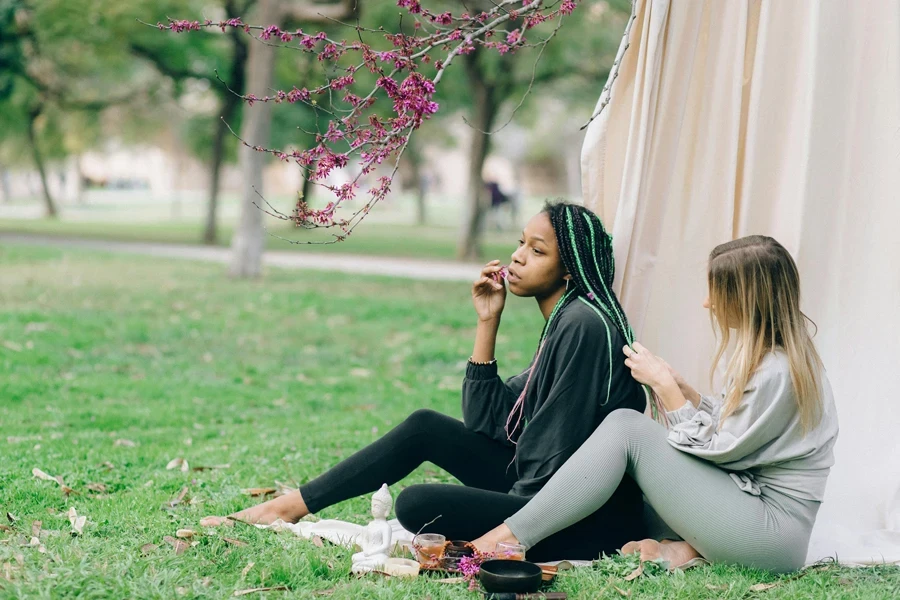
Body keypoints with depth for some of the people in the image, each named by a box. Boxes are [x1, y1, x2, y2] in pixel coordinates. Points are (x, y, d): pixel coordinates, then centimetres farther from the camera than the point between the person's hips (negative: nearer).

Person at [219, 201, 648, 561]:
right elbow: (486, 422, 8)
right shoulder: (562, 323, 11)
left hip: (592, 522, -9)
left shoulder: (585, 325, -19)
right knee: (425, 427, 8)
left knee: (417, 504, -21)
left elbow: (560, 452, -21)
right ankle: (294, 506, 14)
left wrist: (510, 523, -10)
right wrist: (487, 322, 4)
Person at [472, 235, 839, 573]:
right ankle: (688, 547, -7)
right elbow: (728, 423, 16)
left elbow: (715, 449, -12)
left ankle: (509, 539, -19)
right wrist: (678, 386, 4)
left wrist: (665, 385, -5)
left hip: (775, 531, -10)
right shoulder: (765, 354, 11)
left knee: (626, 428, -16)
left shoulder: (778, 372, -18)